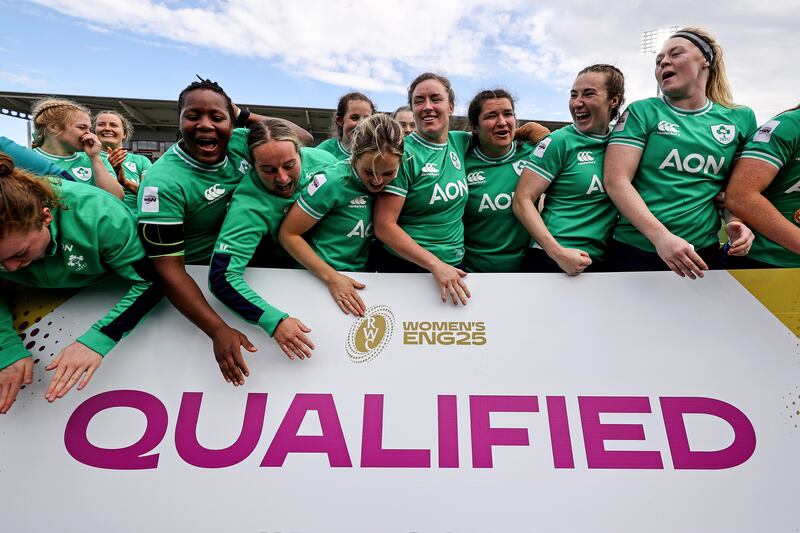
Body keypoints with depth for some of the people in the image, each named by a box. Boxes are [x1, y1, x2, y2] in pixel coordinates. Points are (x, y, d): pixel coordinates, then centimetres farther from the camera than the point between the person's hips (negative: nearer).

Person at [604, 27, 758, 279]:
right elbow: (616, 181, -12)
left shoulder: (740, 118, 8)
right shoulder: (642, 112, -2)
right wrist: (661, 237, -21)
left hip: (704, 254, 3)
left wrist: (735, 220, -5)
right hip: (635, 250, -2)